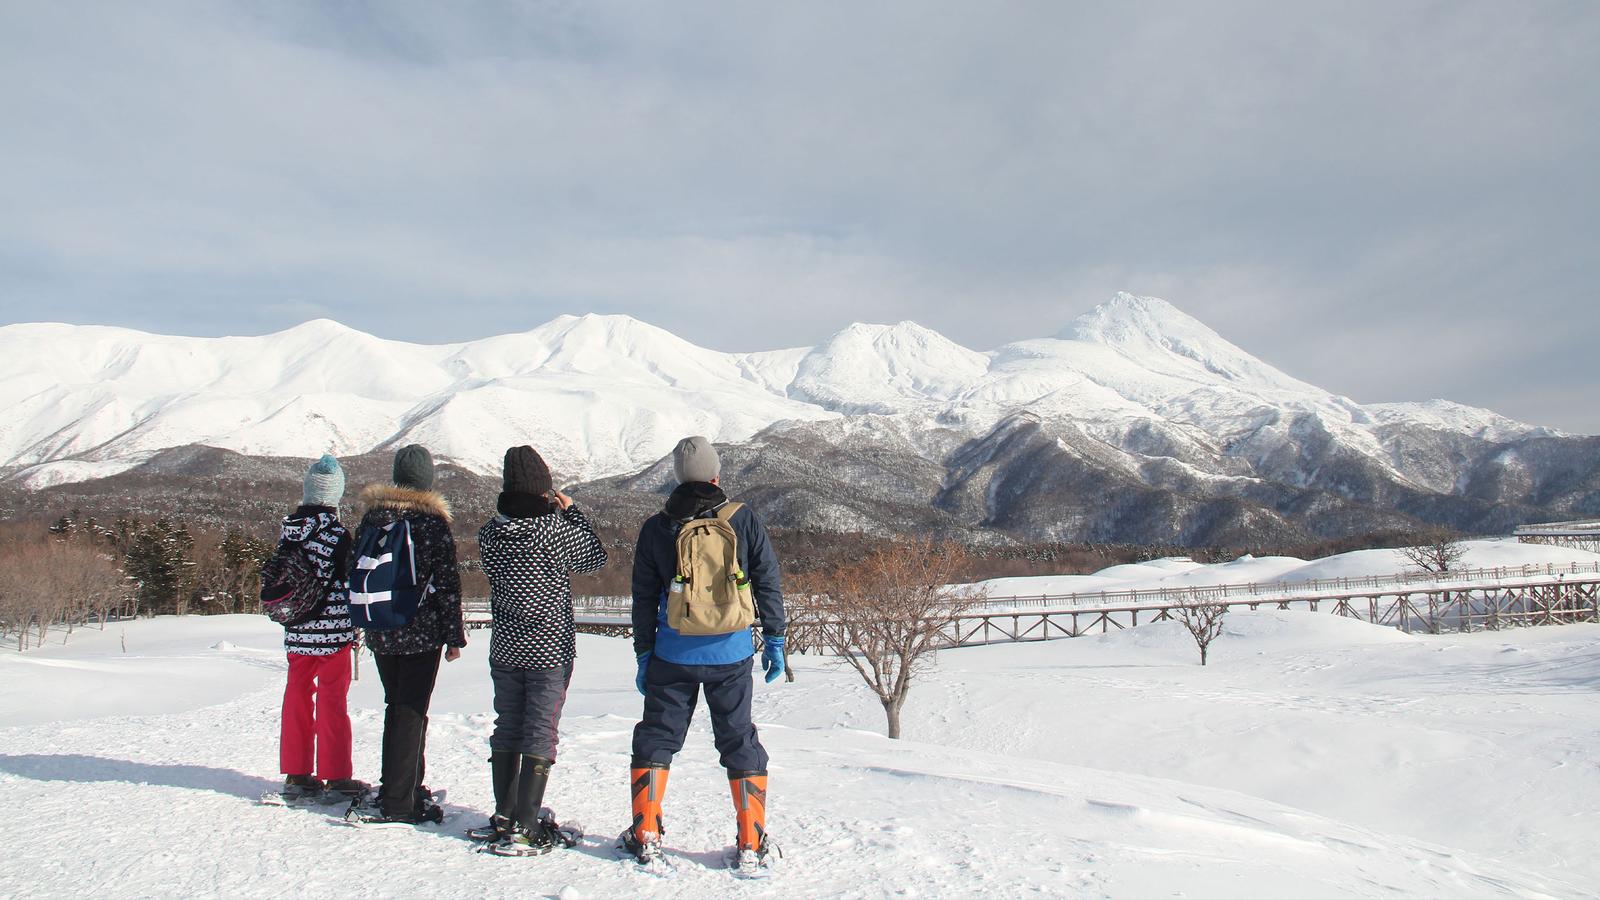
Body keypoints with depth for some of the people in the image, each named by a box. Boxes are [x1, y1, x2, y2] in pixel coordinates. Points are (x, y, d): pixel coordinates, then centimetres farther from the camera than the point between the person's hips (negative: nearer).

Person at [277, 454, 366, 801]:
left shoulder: (288, 528, 2)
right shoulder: (337, 532, -15)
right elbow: (350, 584, -10)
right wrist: (355, 627, 3)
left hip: (296, 631, 5)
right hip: (333, 631, -5)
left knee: (297, 698, 13)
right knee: (332, 701, 3)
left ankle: (296, 774, 20)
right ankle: (335, 776, 8)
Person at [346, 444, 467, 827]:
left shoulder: (373, 517, 5)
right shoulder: (432, 521, -11)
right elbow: (447, 582, -10)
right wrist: (455, 636, -4)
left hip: (381, 633, 5)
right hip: (422, 631, -5)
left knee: (396, 707, 17)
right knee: (412, 713, 0)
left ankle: (403, 788, 27)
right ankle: (398, 802, 0)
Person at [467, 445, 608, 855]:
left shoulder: (489, 532, -3)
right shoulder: (555, 529, -17)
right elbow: (596, 557, -3)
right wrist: (570, 510, 4)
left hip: (504, 649, 5)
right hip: (550, 650, -5)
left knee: (506, 730, 15)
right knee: (540, 736, 2)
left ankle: (504, 818, 23)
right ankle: (524, 829, 3)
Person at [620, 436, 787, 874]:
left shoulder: (656, 528, 0)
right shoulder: (743, 520, -3)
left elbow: (644, 600, 4)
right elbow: (769, 584, 0)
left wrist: (644, 656, 13)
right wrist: (774, 641, 9)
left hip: (672, 655, 0)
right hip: (731, 655, 0)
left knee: (655, 739, 14)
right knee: (740, 743, 9)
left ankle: (645, 838, 15)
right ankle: (751, 846, 10)